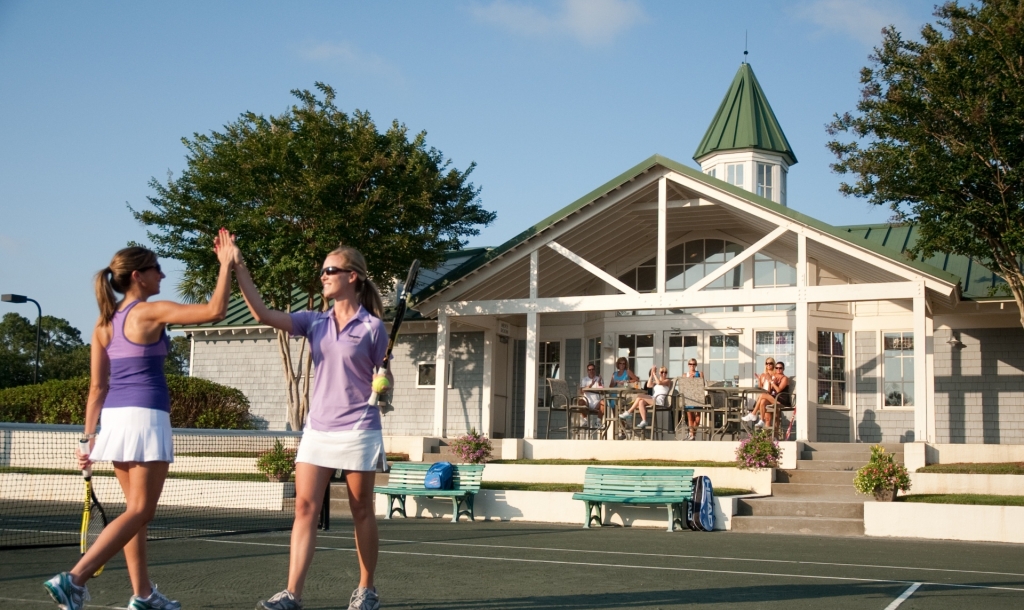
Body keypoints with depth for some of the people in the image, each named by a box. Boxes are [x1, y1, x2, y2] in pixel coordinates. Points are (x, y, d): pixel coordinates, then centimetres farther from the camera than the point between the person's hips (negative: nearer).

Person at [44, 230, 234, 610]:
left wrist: (89, 438, 10)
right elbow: (215, 311, -15)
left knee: (137, 510, 15)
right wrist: (226, 264, -6)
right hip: (145, 418, -8)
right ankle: (73, 580, -11)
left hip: (114, 419, 8)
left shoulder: (104, 323, 12)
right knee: (139, 511, -3)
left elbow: (97, 387, 10)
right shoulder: (151, 312, -8)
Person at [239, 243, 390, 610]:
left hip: (357, 431, -4)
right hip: (317, 430, 4)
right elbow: (263, 315, -4)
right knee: (305, 507, -4)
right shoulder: (315, 322, 6)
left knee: (361, 513, 7)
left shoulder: (372, 326, -4)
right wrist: (239, 270, -12)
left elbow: (384, 379, 3)